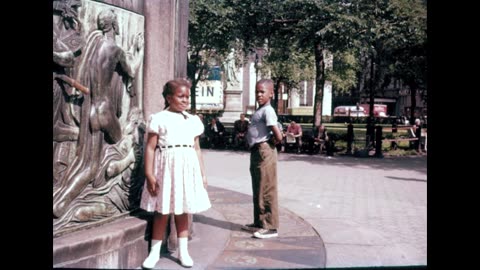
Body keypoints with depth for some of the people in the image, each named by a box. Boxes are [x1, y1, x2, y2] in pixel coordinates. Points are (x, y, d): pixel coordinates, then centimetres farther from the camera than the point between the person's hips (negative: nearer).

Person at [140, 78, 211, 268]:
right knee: (162, 212, 2)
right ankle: (154, 252, 15)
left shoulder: (193, 121, 10)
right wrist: (149, 174, -12)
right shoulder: (159, 119, -3)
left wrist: (202, 174, 12)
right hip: (166, 167, -4)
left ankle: (183, 251, 21)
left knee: (183, 212, 11)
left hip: (187, 167, 4)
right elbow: (150, 148, -6)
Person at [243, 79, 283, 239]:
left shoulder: (267, 111, -15)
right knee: (258, 190, 17)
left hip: (264, 152, -10)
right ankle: (259, 223, 29)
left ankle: (271, 227, 1)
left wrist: (270, 144, -6)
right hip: (256, 152, 10)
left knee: (266, 190, -5)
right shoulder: (260, 110, 15)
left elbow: (278, 136, -22)